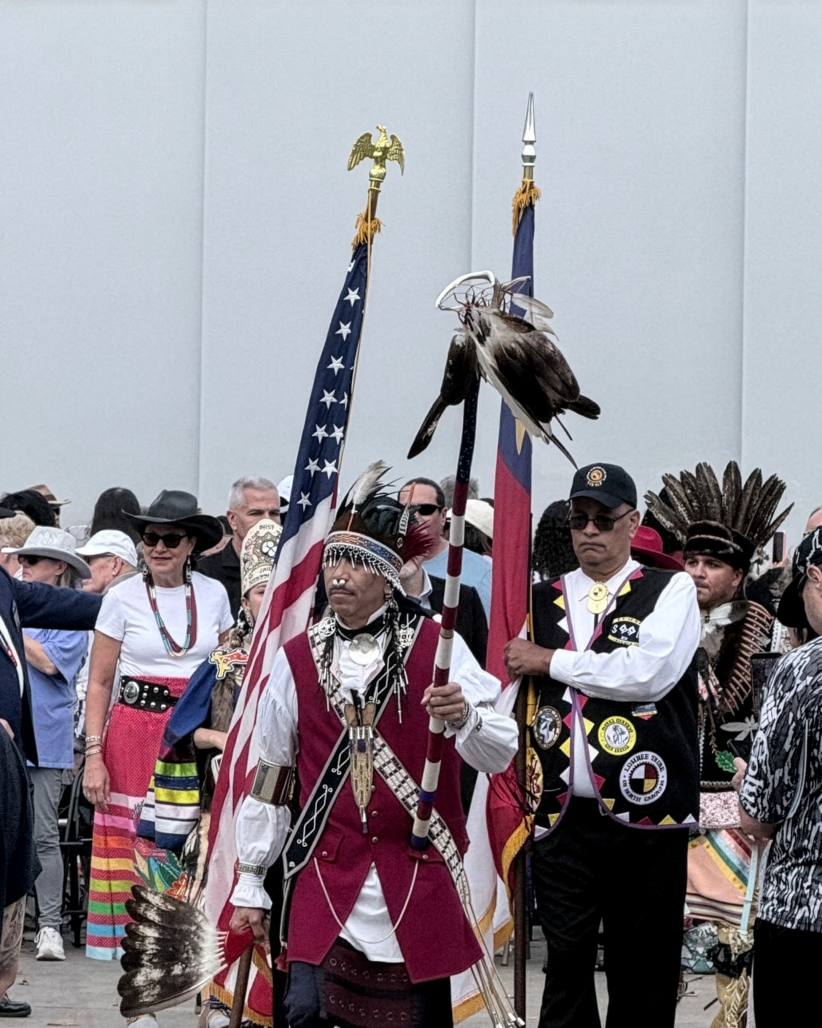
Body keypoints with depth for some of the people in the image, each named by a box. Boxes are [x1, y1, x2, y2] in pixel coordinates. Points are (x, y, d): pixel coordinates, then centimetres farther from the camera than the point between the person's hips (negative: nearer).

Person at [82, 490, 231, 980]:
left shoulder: (213, 594, 6)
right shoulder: (123, 598, -1)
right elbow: (99, 683, 1)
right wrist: (94, 755, -7)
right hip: (136, 735, -2)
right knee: (138, 849, -3)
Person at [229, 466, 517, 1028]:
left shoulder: (435, 646, -2)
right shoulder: (297, 659, 5)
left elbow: (501, 753, -8)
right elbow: (271, 776, 11)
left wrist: (463, 716, -30)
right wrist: (250, 884, 11)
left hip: (418, 877, -1)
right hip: (328, 876, 1)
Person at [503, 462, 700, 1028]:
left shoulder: (671, 591, 1)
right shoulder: (542, 599, 13)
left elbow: (648, 673, -16)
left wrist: (551, 661, -8)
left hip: (645, 817, -3)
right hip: (561, 815, 3)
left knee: (643, 980, 4)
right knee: (566, 966, 2)